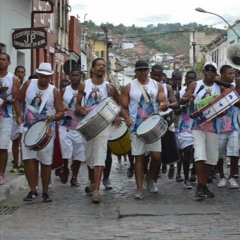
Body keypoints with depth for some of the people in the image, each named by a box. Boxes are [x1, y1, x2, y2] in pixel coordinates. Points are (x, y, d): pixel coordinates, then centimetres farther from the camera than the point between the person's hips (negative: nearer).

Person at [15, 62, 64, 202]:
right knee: (29, 159, -7)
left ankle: (45, 192, 15)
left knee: (46, 162, 4)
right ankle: (33, 190, 1)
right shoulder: (28, 84, -2)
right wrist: (19, 115, -7)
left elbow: (61, 112, -7)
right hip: (29, 128, 1)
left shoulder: (54, 92, -7)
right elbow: (19, 100, 9)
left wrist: (53, 117, -29)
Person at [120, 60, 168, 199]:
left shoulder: (157, 86, 9)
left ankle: (150, 177, 21)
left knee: (157, 155, -8)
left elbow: (164, 102, 4)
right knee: (139, 157, 0)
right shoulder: (128, 87, 4)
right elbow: (123, 106, 3)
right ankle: (139, 189, 5)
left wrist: (164, 105, -20)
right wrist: (127, 118, -15)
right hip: (136, 127, -1)